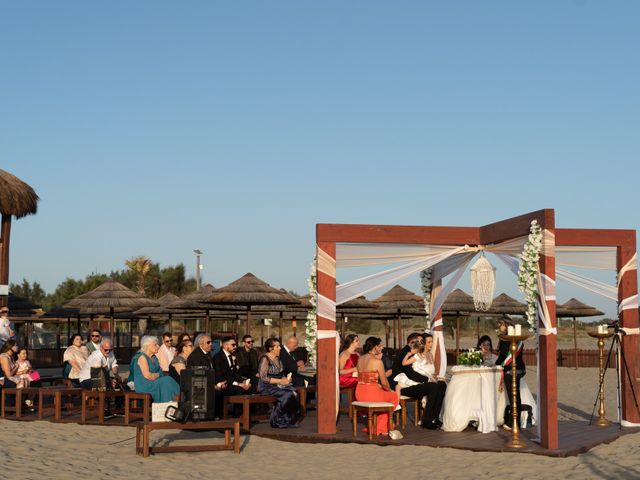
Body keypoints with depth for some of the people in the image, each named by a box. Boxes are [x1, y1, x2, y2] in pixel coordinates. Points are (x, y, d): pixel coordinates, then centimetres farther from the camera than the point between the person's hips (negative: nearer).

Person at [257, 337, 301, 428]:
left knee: (294, 393, -21)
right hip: (267, 387, -7)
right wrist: (280, 381, -19)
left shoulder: (277, 358, 14)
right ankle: (277, 421, -18)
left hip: (278, 384, 7)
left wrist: (286, 379, 2)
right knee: (287, 395, -30)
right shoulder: (265, 359, -12)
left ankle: (291, 420, -13)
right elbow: (263, 378, -18)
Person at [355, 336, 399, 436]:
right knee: (394, 396, 22)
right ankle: (381, 428, 26)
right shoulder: (377, 361, -12)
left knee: (383, 394, 35)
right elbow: (384, 382, -5)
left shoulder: (360, 359, 8)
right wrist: (389, 390, 16)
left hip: (359, 394, 7)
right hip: (372, 394, -7)